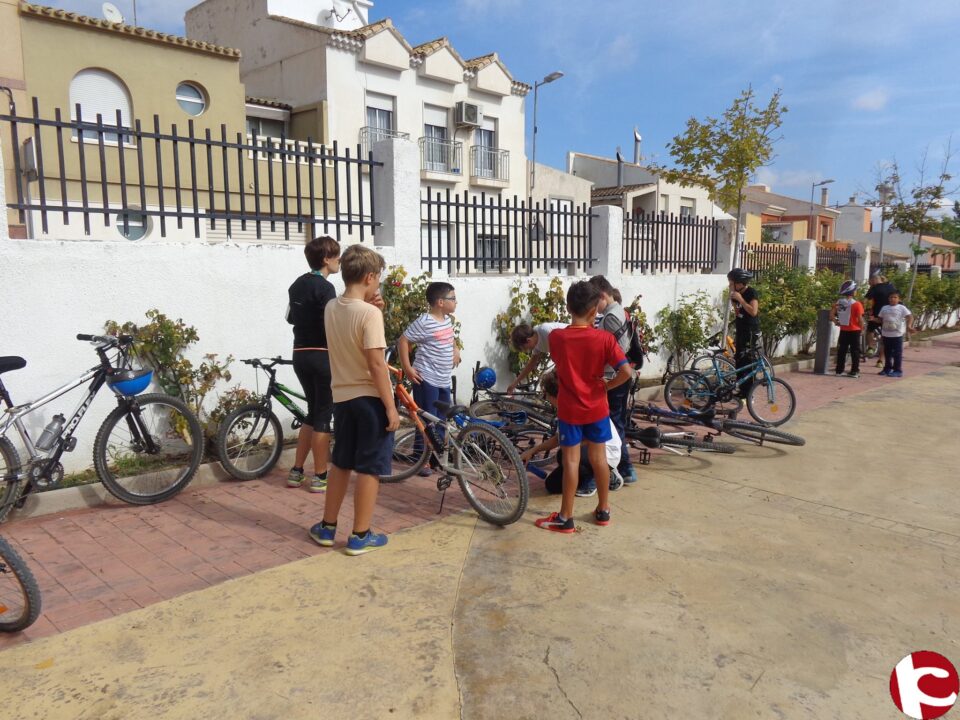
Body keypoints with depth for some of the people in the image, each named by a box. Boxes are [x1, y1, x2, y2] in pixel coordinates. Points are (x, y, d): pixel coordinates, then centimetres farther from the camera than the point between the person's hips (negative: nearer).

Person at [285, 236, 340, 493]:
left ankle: (296, 472, 20)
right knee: (323, 415, 1)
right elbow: (331, 328, -22)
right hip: (322, 356, -8)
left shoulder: (297, 284, 12)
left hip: (300, 355, 8)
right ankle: (320, 477, 7)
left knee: (313, 411, 18)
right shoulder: (325, 287, -15)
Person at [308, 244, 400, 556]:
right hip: (369, 398, -7)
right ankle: (360, 536, 11)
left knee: (340, 463, 19)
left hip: (341, 396, 7)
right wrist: (391, 407, -17)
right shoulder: (370, 312, -18)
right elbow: (377, 363, -21)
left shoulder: (331, 308, 5)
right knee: (369, 468, 3)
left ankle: (327, 527, 28)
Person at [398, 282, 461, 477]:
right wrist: (407, 368, -17)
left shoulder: (447, 320, 9)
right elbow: (403, 341, -15)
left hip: (443, 380, 8)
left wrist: (456, 349, 15)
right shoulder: (424, 322, -17)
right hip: (426, 379, -8)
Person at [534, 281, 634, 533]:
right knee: (599, 457, 14)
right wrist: (606, 386, -3)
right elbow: (626, 372, -18)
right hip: (597, 408, 1)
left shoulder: (556, 337, -11)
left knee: (571, 460, 5)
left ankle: (565, 518, 12)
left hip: (569, 409, -1)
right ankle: (603, 510, 27)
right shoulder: (604, 338, -13)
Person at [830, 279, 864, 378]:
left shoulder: (838, 303, -2)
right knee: (855, 351, 4)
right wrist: (862, 328, 0)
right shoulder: (856, 304, -15)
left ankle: (839, 370, 15)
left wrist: (836, 322, 12)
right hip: (854, 330, -4)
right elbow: (860, 319, -14)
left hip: (843, 330, 4)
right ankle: (854, 371, 5)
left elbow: (831, 315, -2)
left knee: (842, 350, 12)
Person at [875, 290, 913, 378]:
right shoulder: (884, 308, 8)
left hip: (897, 334, -5)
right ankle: (887, 368, 25)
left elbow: (910, 316, -12)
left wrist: (908, 326, -27)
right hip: (886, 334, 5)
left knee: (897, 353, -2)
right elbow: (880, 319, 12)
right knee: (887, 352, 14)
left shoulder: (902, 308, -4)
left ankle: (898, 370, 3)